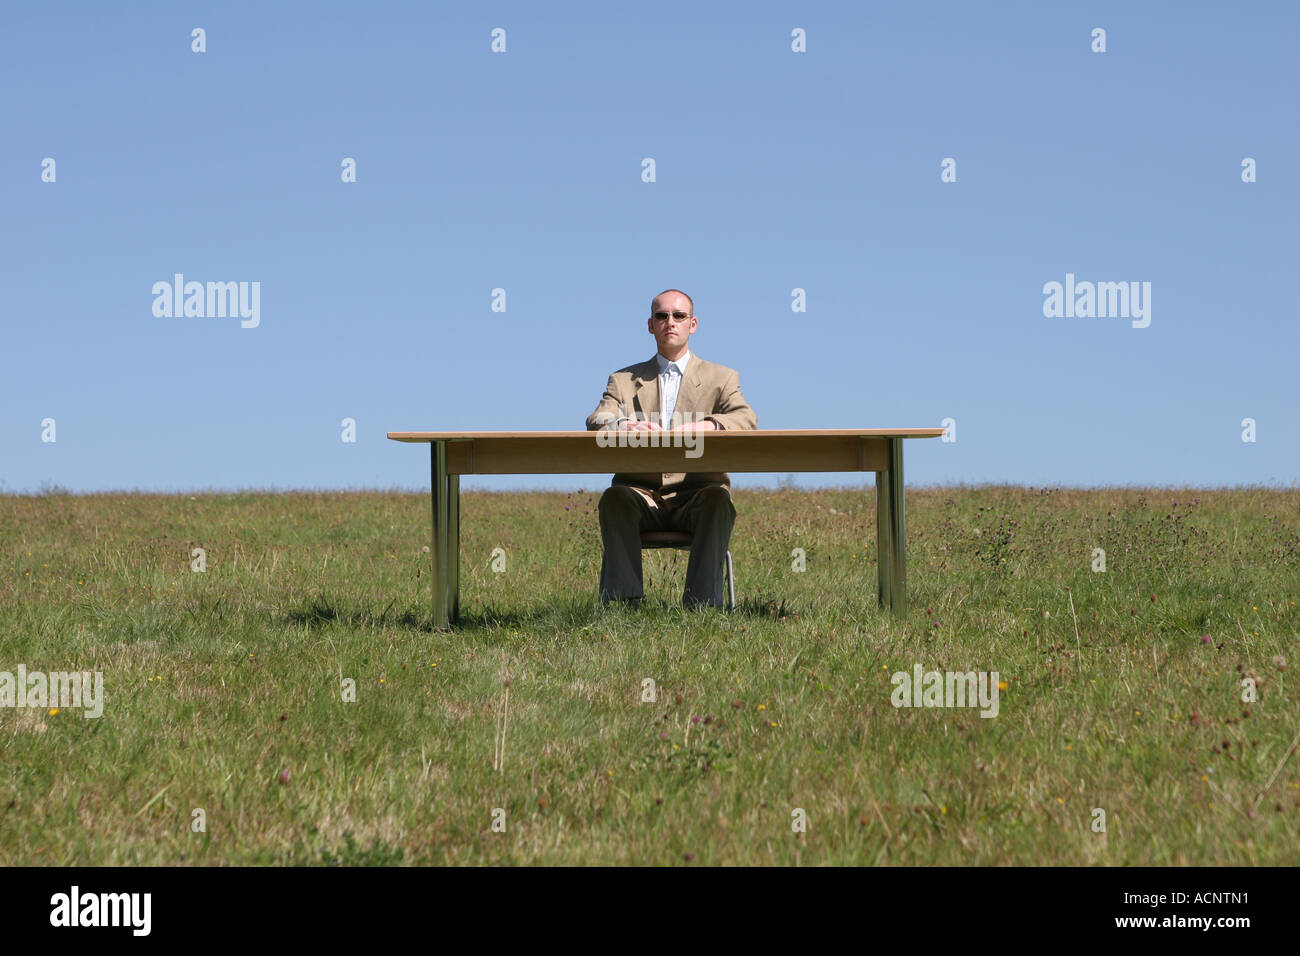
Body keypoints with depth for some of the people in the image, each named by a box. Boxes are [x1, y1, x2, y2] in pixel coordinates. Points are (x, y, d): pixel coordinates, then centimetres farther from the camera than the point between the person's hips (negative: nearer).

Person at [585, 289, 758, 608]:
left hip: (696, 490, -1)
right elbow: (595, 422, 0)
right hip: (641, 493, 1)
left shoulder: (721, 378, 16)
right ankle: (623, 600, -38)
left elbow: (746, 419, -4)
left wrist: (708, 425, -28)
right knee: (614, 498, -32)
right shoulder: (624, 380, 19)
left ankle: (702, 603, -39)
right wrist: (624, 424, -26)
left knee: (717, 498, -34)